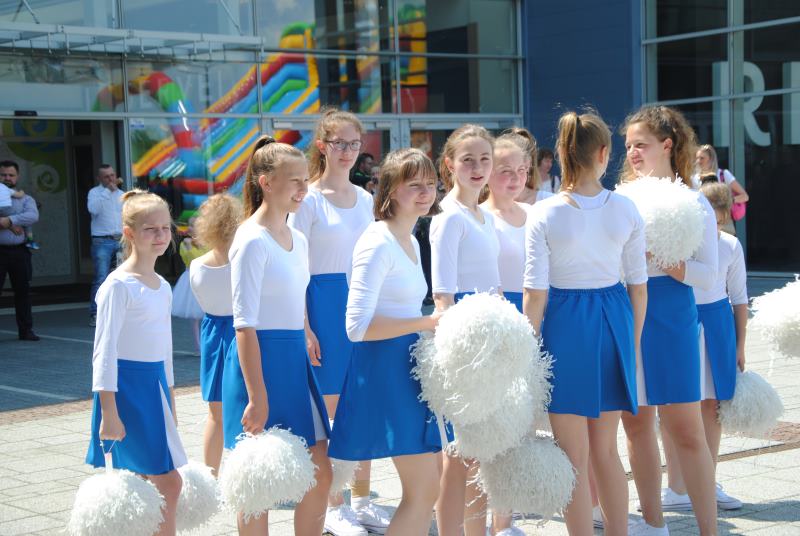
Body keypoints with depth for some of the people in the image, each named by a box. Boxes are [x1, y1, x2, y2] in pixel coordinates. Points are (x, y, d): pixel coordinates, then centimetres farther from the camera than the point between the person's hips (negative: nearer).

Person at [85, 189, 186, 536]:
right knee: (168, 483, -9)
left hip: (154, 386, 8)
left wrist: (169, 403, 22)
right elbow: (105, 350, -15)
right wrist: (109, 411, -20)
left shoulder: (162, 287, 12)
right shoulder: (118, 285, -12)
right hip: (127, 386, -8)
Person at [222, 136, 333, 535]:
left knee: (320, 475, 9)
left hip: (295, 359, 8)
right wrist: (257, 398, -20)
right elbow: (245, 325, -17)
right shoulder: (252, 241, -13)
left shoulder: (297, 239, 12)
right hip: (260, 359, -8)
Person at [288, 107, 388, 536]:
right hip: (326, 303, -6)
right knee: (329, 409, 0)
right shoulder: (309, 199, -6)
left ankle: (361, 500, 22)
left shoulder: (364, 198, 12)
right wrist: (305, 328, -15)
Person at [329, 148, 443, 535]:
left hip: (408, 368, 10)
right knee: (424, 490, -10)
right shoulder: (378, 243, -15)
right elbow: (358, 326, -23)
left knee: (422, 491, 13)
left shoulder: (410, 241, 14)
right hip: (385, 368, -10)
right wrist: (428, 322, -20)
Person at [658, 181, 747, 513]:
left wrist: (740, 346, 8)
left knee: (711, 405, 9)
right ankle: (675, 490, 8)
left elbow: (739, 298, 8)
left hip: (716, 326, 3)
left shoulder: (730, 246, 0)